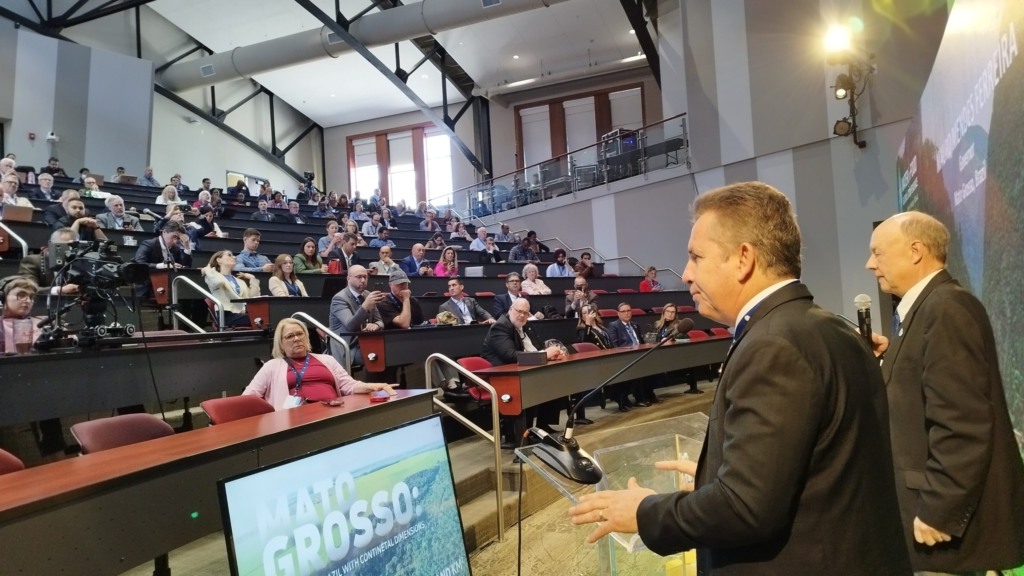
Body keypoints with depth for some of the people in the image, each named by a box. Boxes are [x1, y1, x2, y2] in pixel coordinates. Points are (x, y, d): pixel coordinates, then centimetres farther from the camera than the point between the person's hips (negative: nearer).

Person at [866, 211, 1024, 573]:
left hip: (946, 515, -9)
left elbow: (962, 423, -24)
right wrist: (888, 359, -1)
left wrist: (938, 512, -21)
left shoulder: (947, 308, -18)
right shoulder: (926, 307, 12)